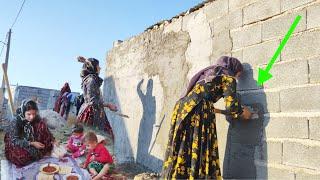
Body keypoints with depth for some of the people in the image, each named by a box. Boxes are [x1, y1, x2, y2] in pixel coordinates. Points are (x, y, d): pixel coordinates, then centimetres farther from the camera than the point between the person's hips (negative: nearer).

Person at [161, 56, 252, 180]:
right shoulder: (228, 77, 7)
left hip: (182, 107, 8)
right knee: (199, 152, -2)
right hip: (198, 111, -8)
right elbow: (231, 105, -4)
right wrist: (242, 112, 16)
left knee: (182, 152, 10)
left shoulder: (208, 72, 29)